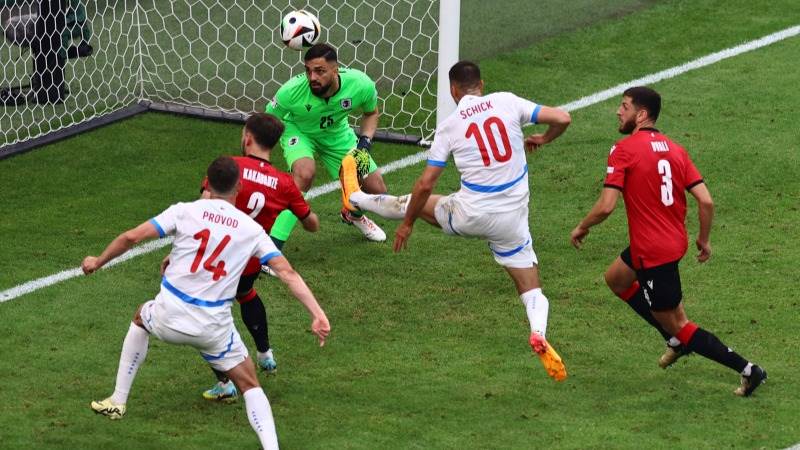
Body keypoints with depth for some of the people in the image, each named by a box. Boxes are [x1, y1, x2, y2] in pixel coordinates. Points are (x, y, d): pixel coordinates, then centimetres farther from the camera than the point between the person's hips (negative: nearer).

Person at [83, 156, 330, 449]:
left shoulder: (185, 211, -1)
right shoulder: (252, 230, 3)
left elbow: (131, 237, -4)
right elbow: (288, 274, -4)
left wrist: (98, 261, 12)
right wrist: (318, 314, -4)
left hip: (168, 317, 0)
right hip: (214, 327, 0)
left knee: (141, 318, 35)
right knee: (250, 386, 14)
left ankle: (118, 402, 38)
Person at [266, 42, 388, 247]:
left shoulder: (360, 85, -29)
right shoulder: (291, 91, -35)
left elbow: (371, 113, -4)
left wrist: (365, 143, -19)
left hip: (336, 132, 3)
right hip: (298, 130, -3)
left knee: (376, 190, 1)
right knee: (305, 173, -36)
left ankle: (352, 214, 40)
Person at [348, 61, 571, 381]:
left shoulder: (449, 126, -4)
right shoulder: (506, 102, -2)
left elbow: (425, 183, -4)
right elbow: (562, 119, -5)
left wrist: (407, 224, 10)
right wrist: (542, 139, 17)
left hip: (469, 214, 0)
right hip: (512, 219, 0)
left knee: (417, 202, 28)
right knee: (530, 289, 8)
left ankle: (357, 198, 51)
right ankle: (538, 331, -23)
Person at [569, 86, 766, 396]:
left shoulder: (623, 150, -16)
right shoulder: (675, 150, 4)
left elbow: (606, 206, -21)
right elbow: (706, 201, -2)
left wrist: (581, 228, -2)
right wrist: (704, 239, 14)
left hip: (652, 252, -8)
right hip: (675, 241, 8)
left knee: (677, 325, 4)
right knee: (615, 279, 30)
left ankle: (748, 370, 3)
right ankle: (677, 338, 31)